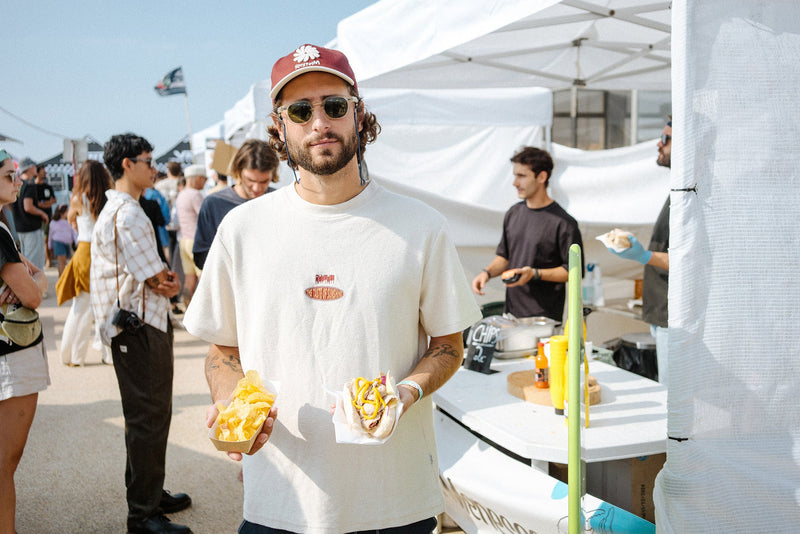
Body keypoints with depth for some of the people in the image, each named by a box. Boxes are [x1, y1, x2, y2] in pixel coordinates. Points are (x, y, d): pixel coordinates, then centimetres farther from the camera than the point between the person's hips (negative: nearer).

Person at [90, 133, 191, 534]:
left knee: (147, 415, 19)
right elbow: (158, 280, -18)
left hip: (143, 325, 11)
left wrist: (162, 280, -3)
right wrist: (171, 283, 3)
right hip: (141, 328, -11)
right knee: (148, 418, -3)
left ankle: (149, 494, 33)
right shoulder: (128, 213, -18)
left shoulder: (114, 209, 16)